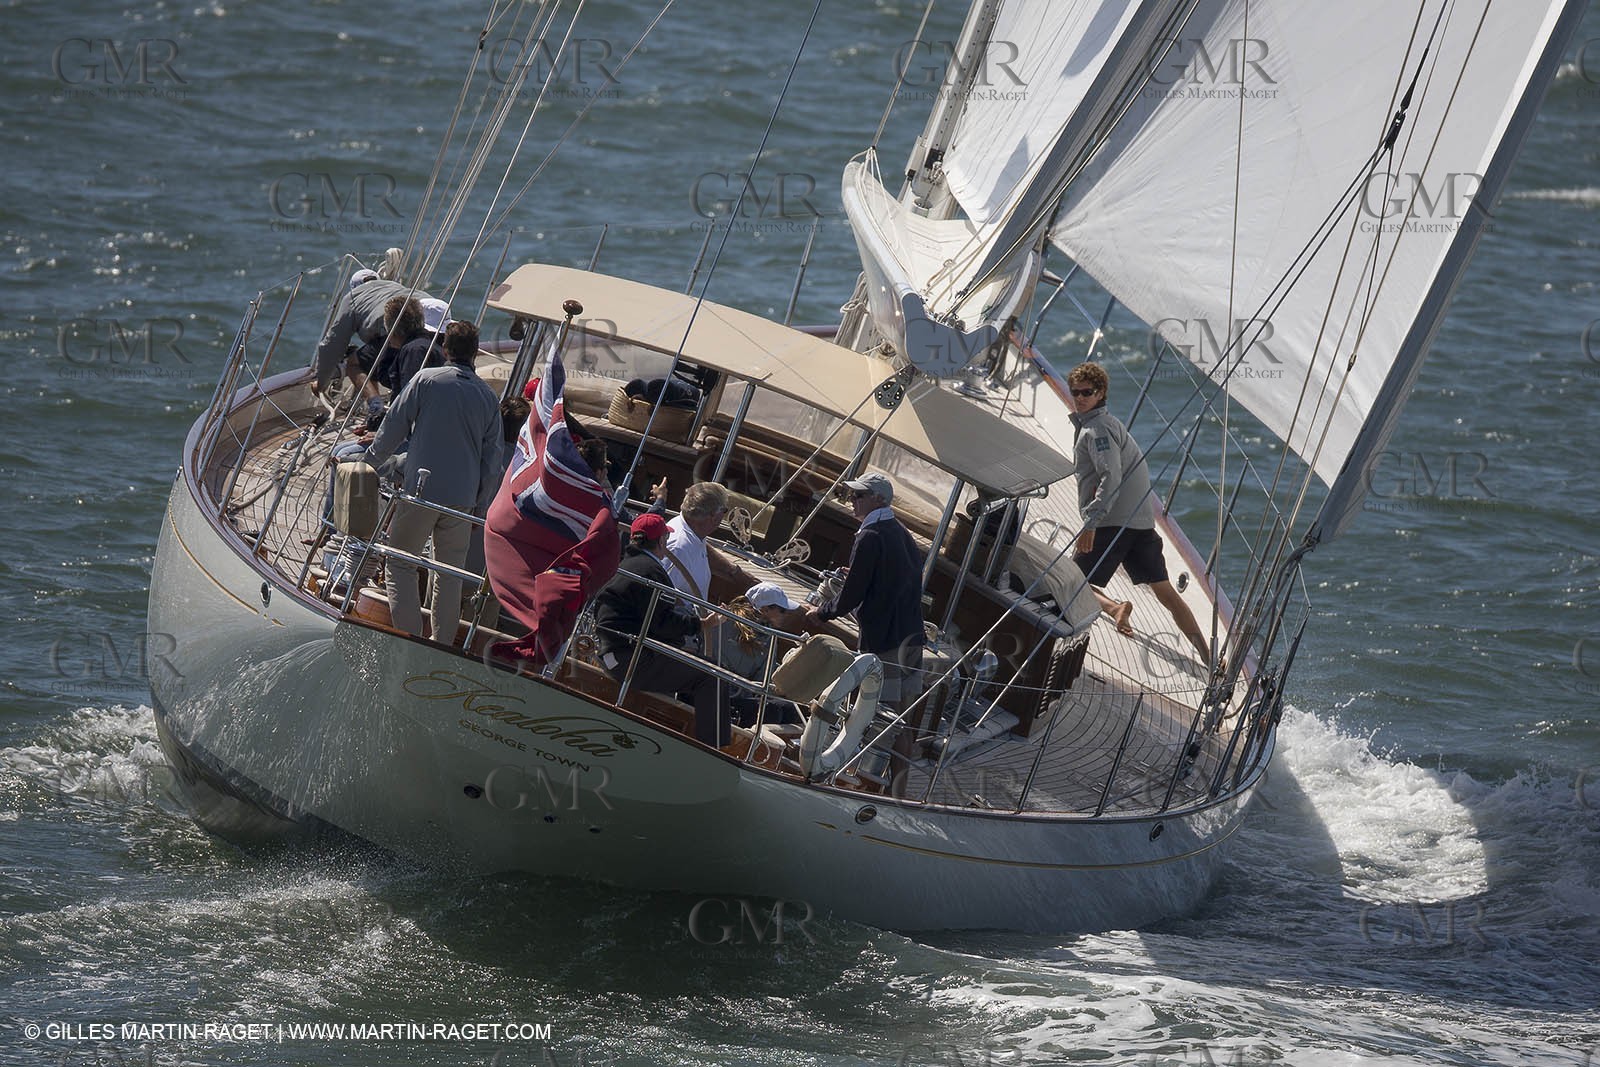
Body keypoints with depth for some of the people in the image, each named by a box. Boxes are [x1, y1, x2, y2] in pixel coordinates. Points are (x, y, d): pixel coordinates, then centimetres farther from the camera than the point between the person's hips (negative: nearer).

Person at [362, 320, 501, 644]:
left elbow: (394, 427, 0)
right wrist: (479, 503, 18)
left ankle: (409, 641, -2)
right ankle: (442, 646, 17)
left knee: (401, 563, 7)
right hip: (462, 498, 3)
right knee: (451, 574, 15)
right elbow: (491, 457, 9)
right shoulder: (488, 397, 6)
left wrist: (372, 459, 18)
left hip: (421, 493, -3)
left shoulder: (426, 380, -5)